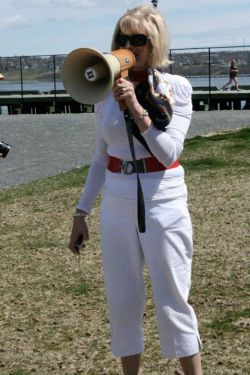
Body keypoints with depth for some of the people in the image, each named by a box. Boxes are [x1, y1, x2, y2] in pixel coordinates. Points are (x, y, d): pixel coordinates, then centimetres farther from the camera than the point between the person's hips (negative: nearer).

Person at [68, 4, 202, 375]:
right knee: (122, 301, 10)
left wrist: (136, 107, -24)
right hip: (116, 203, 4)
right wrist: (81, 211, 11)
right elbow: (101, 158, 12)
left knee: (172, 301, 0)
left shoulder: (176, 87, -6)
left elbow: (169, 153, -16)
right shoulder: (106, 91, 5)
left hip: (163, 201, -4)